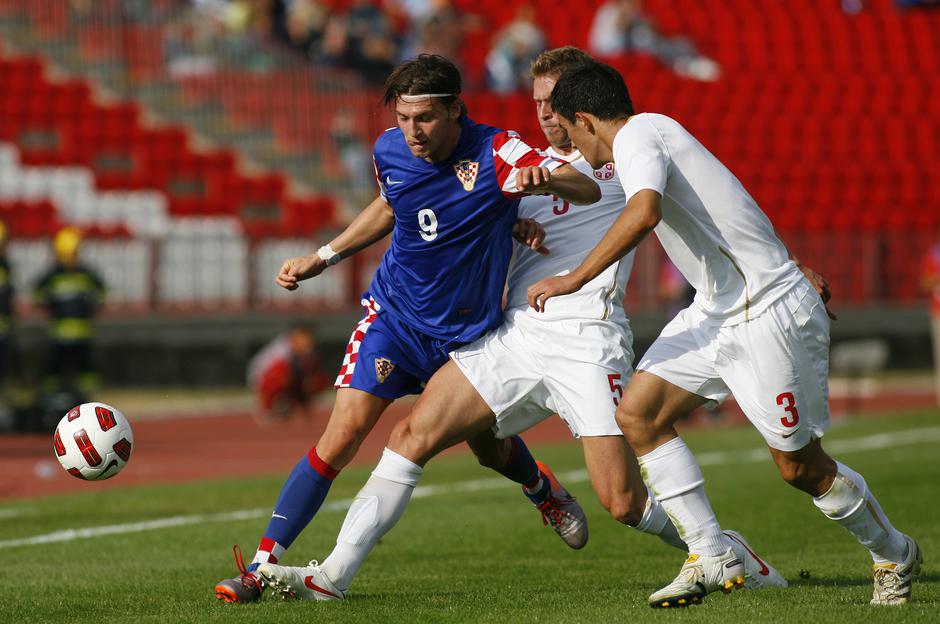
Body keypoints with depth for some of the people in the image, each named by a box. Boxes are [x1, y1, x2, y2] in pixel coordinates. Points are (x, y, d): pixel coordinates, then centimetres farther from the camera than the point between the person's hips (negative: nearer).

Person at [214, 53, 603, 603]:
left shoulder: (495, 154, -21)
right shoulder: (391, 152, -9)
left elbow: (589, 191, -30)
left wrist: (549, 180, -53)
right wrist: (319, 260, 14)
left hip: (467, 329, -1)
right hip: (395, 315, 1)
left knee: (489, 443, 19)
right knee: (342, 437, -14)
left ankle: (542, 488, 57)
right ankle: (262, 565, -12)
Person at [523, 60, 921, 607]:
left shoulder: (638, 136, -15)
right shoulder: (653, 133, 15)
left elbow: (644, 213, -35)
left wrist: (574, 279, -31)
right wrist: (790, 270, 28)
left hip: (770, 315, -10)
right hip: (716, 311, 10)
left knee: (801, 468, 0)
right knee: (637, 416, -1)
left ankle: (895, 555, 23)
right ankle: (713, 559, 1)